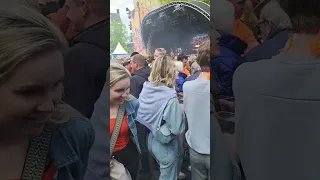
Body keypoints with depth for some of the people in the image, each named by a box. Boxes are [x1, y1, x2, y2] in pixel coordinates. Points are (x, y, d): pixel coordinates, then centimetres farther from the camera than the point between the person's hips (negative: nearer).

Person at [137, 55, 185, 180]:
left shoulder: (146, 89, -7)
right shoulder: (170, 98, -28)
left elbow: (140, 116, 4)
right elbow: (177, 129, -24)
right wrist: (181, 112, -10)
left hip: (151, 141, 7)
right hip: (166, 146, -7)